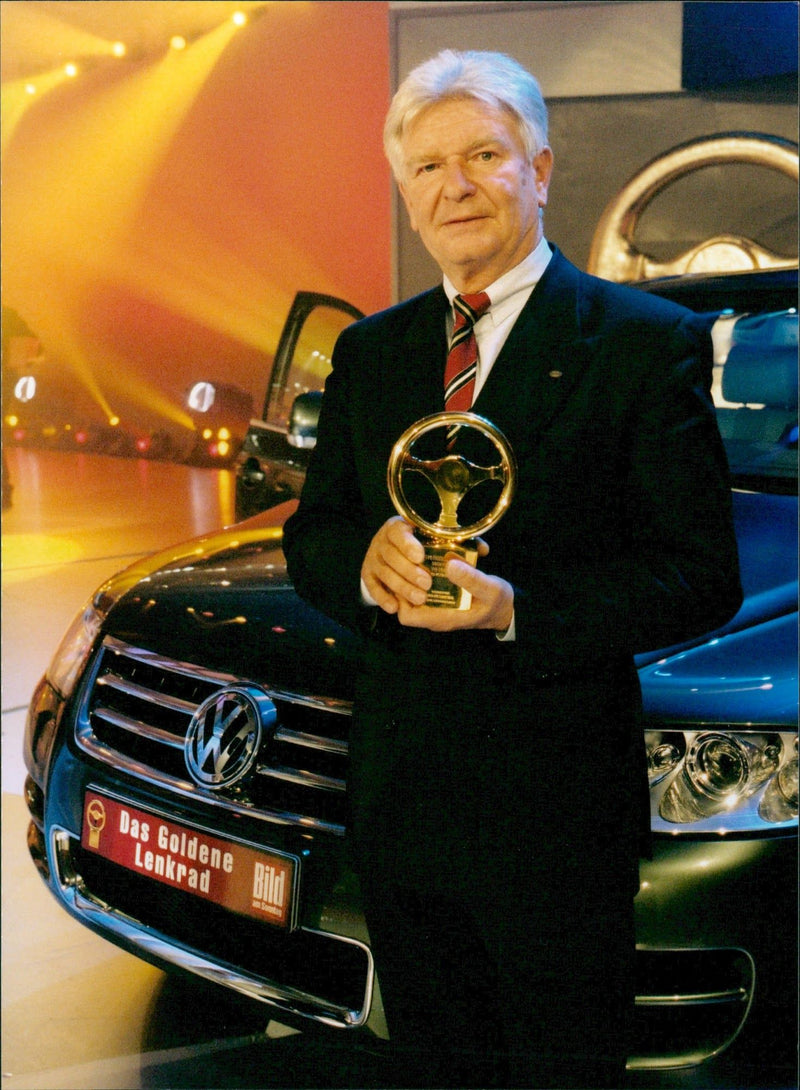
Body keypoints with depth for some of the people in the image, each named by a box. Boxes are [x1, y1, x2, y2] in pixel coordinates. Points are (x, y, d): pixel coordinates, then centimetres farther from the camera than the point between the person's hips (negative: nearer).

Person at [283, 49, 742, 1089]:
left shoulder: (648, 341, -8)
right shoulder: (370, 350, 9)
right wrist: (365, 560, -14)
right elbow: (309, 535, 10)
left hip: (557, 808, -4)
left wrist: (516, 610, -24)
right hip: (398, 797, 5)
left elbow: (701, 575, -11)